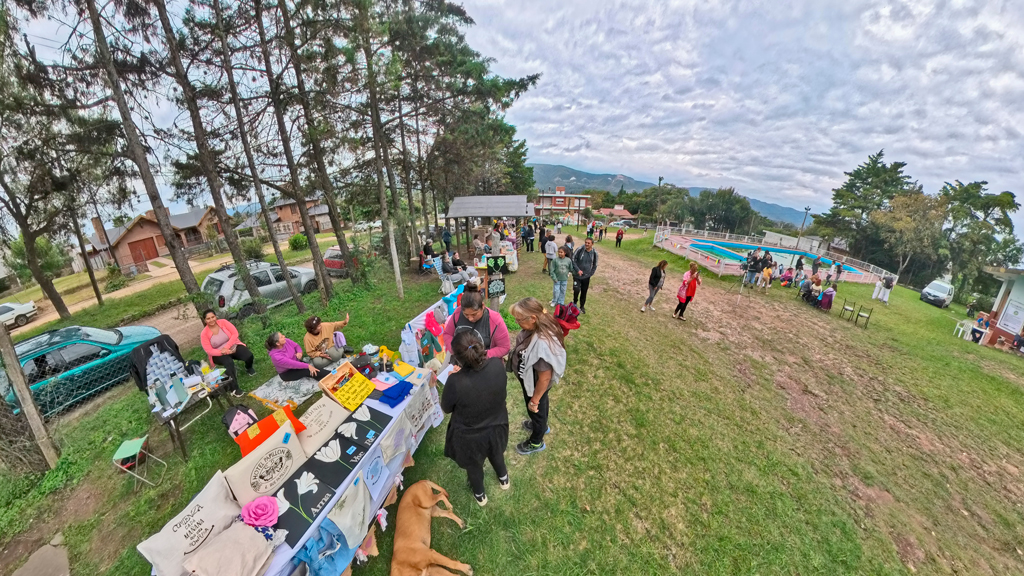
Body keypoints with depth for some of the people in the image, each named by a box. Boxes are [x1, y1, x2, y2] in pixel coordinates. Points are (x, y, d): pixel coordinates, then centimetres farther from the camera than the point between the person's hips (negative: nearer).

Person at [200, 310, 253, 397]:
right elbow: (209, 351, -11)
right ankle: (233, 388, -25)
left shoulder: (223, 322, -7)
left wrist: (227, 347, -22)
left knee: (249, 355, -25)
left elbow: (235, 333, -12)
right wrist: (222, 352, -27)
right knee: (229, 363, -34)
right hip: (219, 354, -2)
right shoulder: (204, 334, -9)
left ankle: (248, 368, 14)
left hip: (233, 346, 2)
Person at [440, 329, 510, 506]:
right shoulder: (498, 365, -27)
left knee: (473, 465, 31)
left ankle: (480, 495, 60)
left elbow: (446, 408, -15)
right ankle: (503, 479, 66)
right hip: (496, 426, 3)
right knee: (496, 453, 36)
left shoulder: (456, 382, -37)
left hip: (469, 436, -2)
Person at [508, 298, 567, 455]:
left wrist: (534, 400, -17)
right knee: (541, 407, 34)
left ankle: (536, 443, 52)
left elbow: (544, 378, -31)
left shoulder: (542, 344, -44)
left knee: (536, 410, 22)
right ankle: (541, 426, 65)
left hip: (536, 385, -7)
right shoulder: (540, 325, -18)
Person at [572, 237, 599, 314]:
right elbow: (573, 259, -7)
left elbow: (595, 265, 8)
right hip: (577, 275, -2)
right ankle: (575, 302, 13)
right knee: (576, 289, -16)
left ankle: (582, 307, 28)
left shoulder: (594, 253, -4)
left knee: (584, 292, 10)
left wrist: (590, 274, 2)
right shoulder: (580, 249, -13)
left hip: (586, 276, 2)